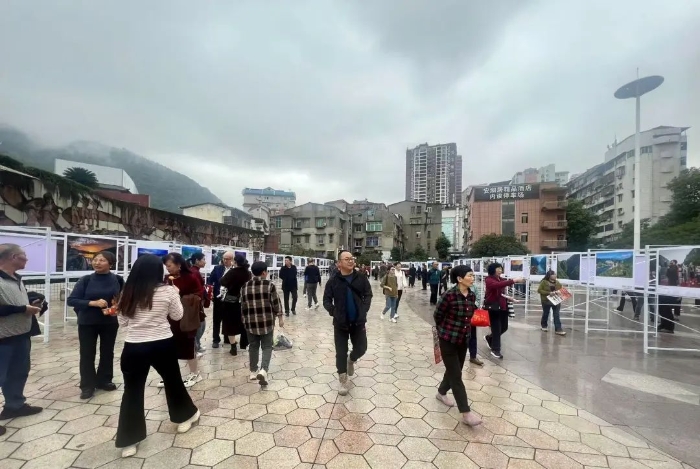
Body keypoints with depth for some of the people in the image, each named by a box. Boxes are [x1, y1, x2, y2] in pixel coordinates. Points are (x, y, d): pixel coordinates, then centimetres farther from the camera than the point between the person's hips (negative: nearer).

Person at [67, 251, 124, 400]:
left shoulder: (117, 280, -7)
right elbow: (71, 300, -11)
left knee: (107, 352, 14)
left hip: (109, 323, 1)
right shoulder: (86, 280, -9)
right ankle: (87, 386, 22)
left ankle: (104, 381, 32)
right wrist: (93, 303, -25)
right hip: (87, 323, -1)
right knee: (87, 354, 6)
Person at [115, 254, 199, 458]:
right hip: (163, 345, -1)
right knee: (173, 380, 19)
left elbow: (122, 322, 8)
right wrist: (175, 294, 12)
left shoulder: (128, 292, -2)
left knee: (133, 391, 13)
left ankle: (129, 441, 20)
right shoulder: (167, 291, -12)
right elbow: (177, 316, 2)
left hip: (133, 347, 2)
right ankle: (185, 416, 39)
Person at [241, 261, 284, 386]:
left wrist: (245, 320, 19)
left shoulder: (245, 286, 0)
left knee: (253, 347, 18)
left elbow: (243, 306, 7)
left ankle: (253, 371, 27)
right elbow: (276, 303, -7)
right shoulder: (269, 285, -9)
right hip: (267, 321, -3)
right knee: (267, 347, 8)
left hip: (250, 322, 3)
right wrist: (280, 317, 4)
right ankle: (263, 370, -9)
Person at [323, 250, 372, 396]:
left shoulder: (361, 279, -2)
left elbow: (368, 295, 4)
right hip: (340, 322, -1)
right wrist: (333, 311, -19)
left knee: (361, 348, 9)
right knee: (341, 352, 6)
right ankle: (343, 382, 24)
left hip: (358, 321, 1)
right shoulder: (333, 281, -6)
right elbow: (326, 299, -2)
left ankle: (351, 360, 44)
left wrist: (364, 310, -10)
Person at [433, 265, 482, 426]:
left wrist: (464, 330, 15)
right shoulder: (449, 295, -21)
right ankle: (466, 414, 9)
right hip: (448, 340, -7)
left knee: (453, 371, 20)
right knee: (456, 376, 0)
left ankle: (441, 393, 44)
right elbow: (437, 315, -8)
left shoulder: (472, 296, -1)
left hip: (464, 340, 7)